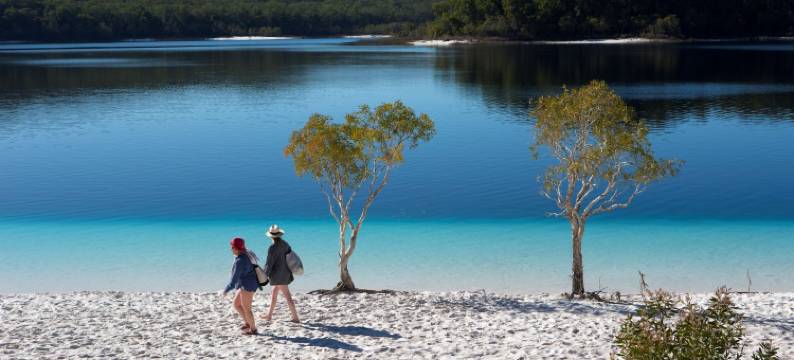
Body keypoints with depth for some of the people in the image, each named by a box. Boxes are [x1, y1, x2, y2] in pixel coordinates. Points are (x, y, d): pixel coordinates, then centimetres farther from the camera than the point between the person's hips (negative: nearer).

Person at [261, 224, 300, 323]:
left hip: (277, 275, -8)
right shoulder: (285, 244, 3)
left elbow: (269, 263, -16)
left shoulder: (273, 247, -19)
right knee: (274, 294, 21)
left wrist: (265, 276, -7)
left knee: (287, 296, -6)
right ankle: (269, 315, 31)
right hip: (285, 273, 8)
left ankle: (295, 318, -4)